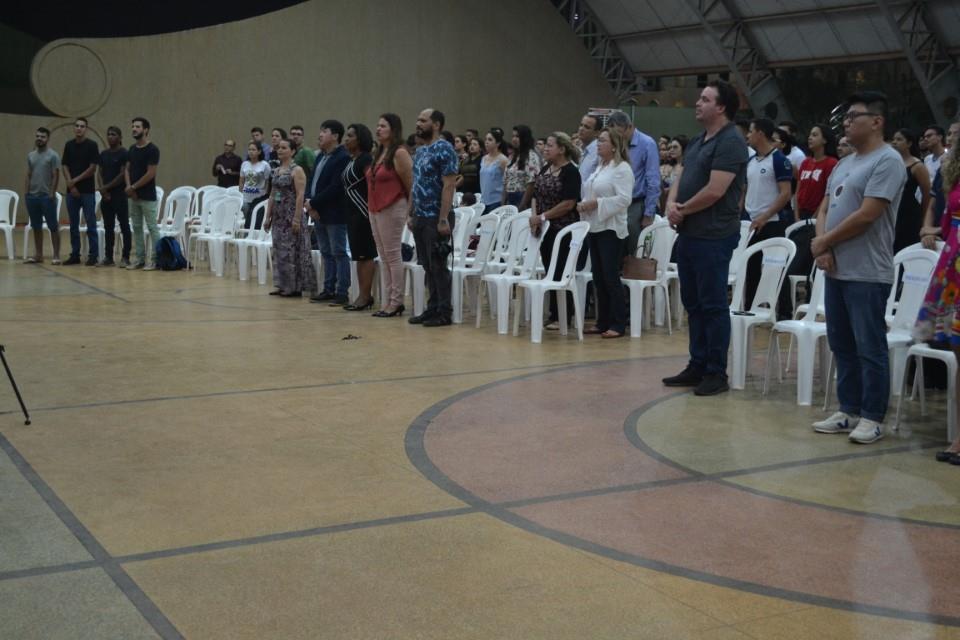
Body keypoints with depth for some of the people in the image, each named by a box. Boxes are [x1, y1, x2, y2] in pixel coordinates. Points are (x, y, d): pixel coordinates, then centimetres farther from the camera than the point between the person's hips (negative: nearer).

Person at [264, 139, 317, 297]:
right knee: (280, 251, 8)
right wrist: (268, 217, 12)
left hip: (291, 216, -8)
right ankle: (284, 286, 14)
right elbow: (272, 196, 16)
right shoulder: (276, 171, 13)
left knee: (293, 251, -5)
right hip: (278, 217, 8)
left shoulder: (297, 170, -9)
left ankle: (295, 288, 0)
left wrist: (297, 218, -21)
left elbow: (300, 196, -15)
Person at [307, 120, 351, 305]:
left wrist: (314, 203, -15)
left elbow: (335, 188, -20)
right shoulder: (320, 156, 15)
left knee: (339, 253, -4)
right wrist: (310, 204, -1)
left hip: (334, 214, -9)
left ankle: (342, 293, -1)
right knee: (326, 253, 13)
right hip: (319, 213, 9)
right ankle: (328, 290, 19)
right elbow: (313, 181, 16)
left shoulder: (342, 158, -14)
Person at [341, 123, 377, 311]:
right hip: (352, 213, 9)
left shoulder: (365, 159, -11)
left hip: (363, 212, -9)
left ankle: (365, 296, -4)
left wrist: (372, 213, -24)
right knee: (358, 255, 10)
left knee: (366, 254, -6)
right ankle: (363, 295, 13)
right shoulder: (351, 160, 16)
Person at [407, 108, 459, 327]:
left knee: (438, 266, -4)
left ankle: (444, 313, 2)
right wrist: (411, 214, 15)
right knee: (427, 267, 11)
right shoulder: (420, 150, 15)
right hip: (420, 218, 8)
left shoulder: (444, 149, -11)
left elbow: (449, 185, -17)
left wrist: (443, 219, -22)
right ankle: (432, 308, 18)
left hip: (435, 218, -8)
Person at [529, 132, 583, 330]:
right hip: (546, 230, 7)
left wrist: (543, 216, -15)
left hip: (563, 231, -7)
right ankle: (553, 315, 20)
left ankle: (563, 318, 8)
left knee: (561, 275, -1)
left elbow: (568, 204, -19)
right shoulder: (545, 169, 12)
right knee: (550, 273, 11)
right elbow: (536, 196, 13)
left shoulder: (570, 172, -12)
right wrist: (534, 215, -6)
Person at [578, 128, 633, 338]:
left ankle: (618, 325, -1)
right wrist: (583, 205, 3)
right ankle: (602, 322, 16)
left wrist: (597, 204, -18)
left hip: (610, 228, -8)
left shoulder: (622, 168, -10)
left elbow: (624, 199, -19)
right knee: (598, 277, 10)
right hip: (594, 227, 8)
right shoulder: (600, 167, 16)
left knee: (611, 277, -7)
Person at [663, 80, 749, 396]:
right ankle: (697, 367, 22)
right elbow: (681, 179, 17)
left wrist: (684, 209, -7)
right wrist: (672, 204, -4)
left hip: (713, 236, -9)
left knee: (713, 305, -3)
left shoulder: (730, 142, -13)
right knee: (693, 303, 14)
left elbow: (714, 191, -20)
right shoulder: (697, 141, 16)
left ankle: (716, 373, 5)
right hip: (689, 233, 9)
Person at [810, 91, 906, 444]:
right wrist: (822, 248, -2)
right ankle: (848, 411, 21)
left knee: (869, 348, -3)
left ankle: (872, 417, 4)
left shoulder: (887, 161, -11)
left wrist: (823, 242, -7)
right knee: (842, 346, 13)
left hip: (867, 274, -9)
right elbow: (824, 209, 16)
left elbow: (865, 216, -18)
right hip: (836, 270, 9)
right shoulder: (844, 164, 16)